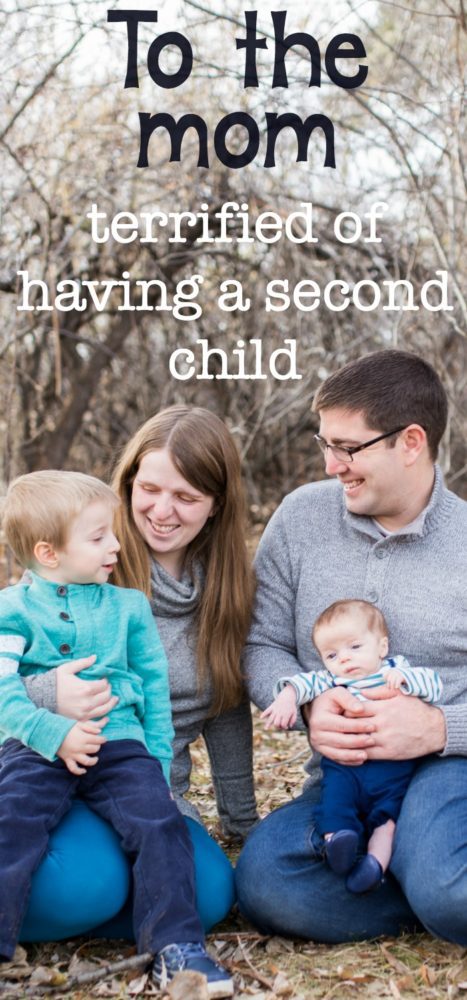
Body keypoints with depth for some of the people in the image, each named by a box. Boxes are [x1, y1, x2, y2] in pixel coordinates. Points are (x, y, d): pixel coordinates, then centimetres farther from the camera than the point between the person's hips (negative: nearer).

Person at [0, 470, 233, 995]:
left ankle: (176, 944, -12)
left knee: (158, 820, -18)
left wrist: (158, 763, 8)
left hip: (119, 743, 2)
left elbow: (155, 687, 17)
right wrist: (55, 733, -21)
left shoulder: (128, 606, 15)